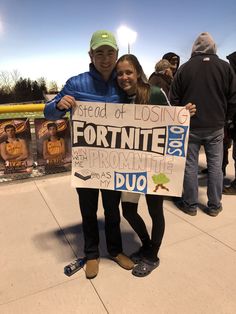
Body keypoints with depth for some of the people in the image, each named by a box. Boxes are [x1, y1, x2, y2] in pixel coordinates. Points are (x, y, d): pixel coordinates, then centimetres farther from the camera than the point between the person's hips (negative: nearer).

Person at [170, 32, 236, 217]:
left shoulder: (184, 68, -1)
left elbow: (174, 99, -1)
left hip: (190, 126, -1)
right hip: (216, 127, 1)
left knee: (190, 166, 6)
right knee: (215, 166, 9)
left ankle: (190, 205, 15)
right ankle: (214, 206, 18)